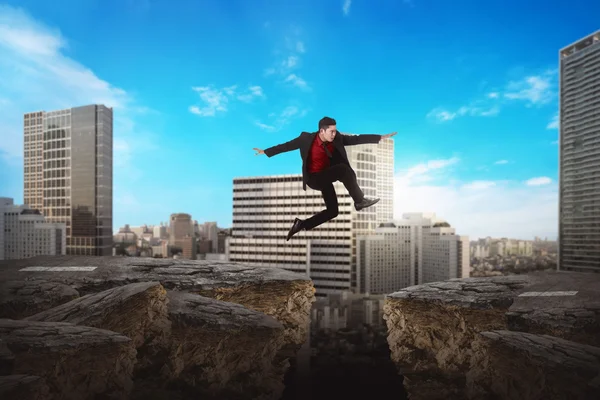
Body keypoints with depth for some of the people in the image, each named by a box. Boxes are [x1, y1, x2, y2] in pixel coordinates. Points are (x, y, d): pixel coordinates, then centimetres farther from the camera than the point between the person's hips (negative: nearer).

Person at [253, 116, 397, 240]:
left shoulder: (336, 139, -8)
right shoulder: (307, 138, -18)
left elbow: (356, 139, -9)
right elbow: (287, 145, -8)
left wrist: (380, 137, -14)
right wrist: (266, 152, -2)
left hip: (327, 177, 6)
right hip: (314, 178, -6)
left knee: (332, 211, 3)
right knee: (344, 169, -29)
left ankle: (302, 224, 15)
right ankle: (360, 201, -17)